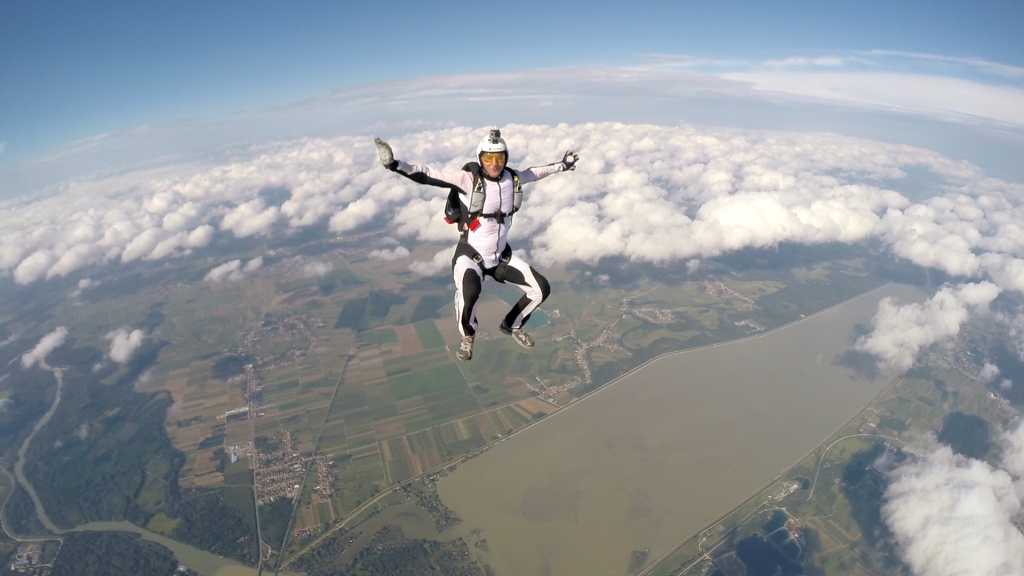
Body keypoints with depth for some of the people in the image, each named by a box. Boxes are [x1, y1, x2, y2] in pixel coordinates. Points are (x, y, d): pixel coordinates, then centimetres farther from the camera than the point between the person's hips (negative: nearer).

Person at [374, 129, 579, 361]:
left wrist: (562, 166, 28)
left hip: (501, 255, 5)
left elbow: (535, 172, 16)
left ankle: (512, 325, 29)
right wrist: (394, 164, -41)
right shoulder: (469, 178, -21)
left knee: (541, 289, 1)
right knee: (469, 292, -37)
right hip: (470, 255, -5)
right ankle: (467, 336, -1)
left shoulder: (512, 177, -6)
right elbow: (428, 175, -27)